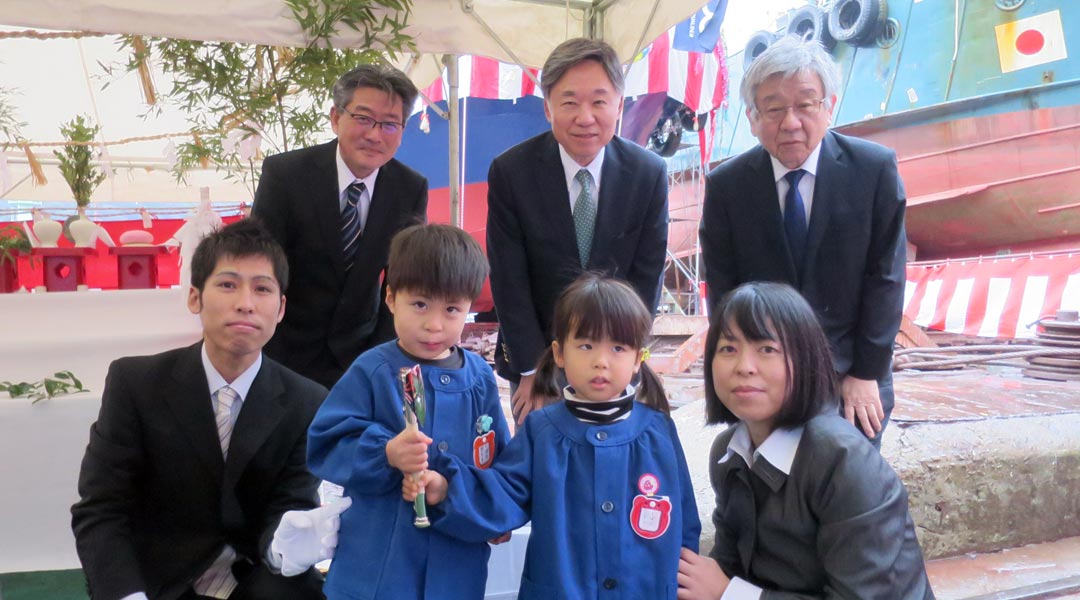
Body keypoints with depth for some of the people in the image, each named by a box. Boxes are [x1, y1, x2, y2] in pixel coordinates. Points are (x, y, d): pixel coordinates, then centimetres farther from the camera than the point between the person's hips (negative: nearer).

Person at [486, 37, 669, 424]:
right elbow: (509, 281, -11)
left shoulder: (649, 173, -10)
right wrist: (533, 371, -12)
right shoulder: (510, 172, -13)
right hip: (534, 361, -1)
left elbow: (647, 275, -6)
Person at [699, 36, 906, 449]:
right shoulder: (725, 185, -8)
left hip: (853, 382, 0)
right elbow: (723, 291, -3)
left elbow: (885, 277, -7)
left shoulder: (875, 168, -10)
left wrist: (866, 373, -8)